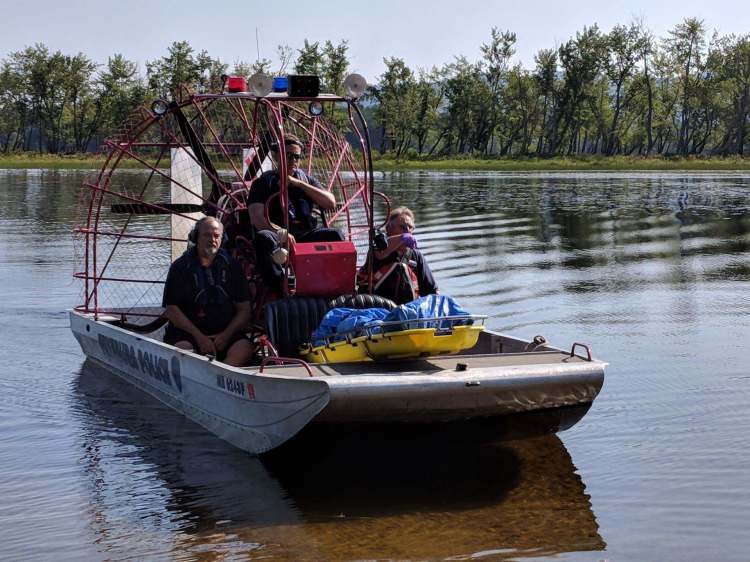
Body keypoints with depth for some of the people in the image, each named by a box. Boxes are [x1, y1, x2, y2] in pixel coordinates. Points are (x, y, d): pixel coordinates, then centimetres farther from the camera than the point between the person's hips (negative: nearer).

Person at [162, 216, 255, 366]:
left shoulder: (231, 266, 12)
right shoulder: (180, 267, 6)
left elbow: (244, 310, 10)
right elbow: (171, 310, 1)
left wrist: (226, 335, -7)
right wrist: (199, 336, -10)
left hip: (224, 332, 2)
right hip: (186, 332, -1)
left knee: (245, 347, -29)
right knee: (183, 350, -34)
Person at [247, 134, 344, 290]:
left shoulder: (307, 179, 20)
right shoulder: (264, 183, 8)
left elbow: (331, 203, 4)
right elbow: (257, 219, -7)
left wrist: (299, 183, -4)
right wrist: (280, 232, -27)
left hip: (306, 234, 3)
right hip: (276, 234, -3)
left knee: (335, 235, -23)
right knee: (263, 238, -37)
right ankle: (279, 287, -42)